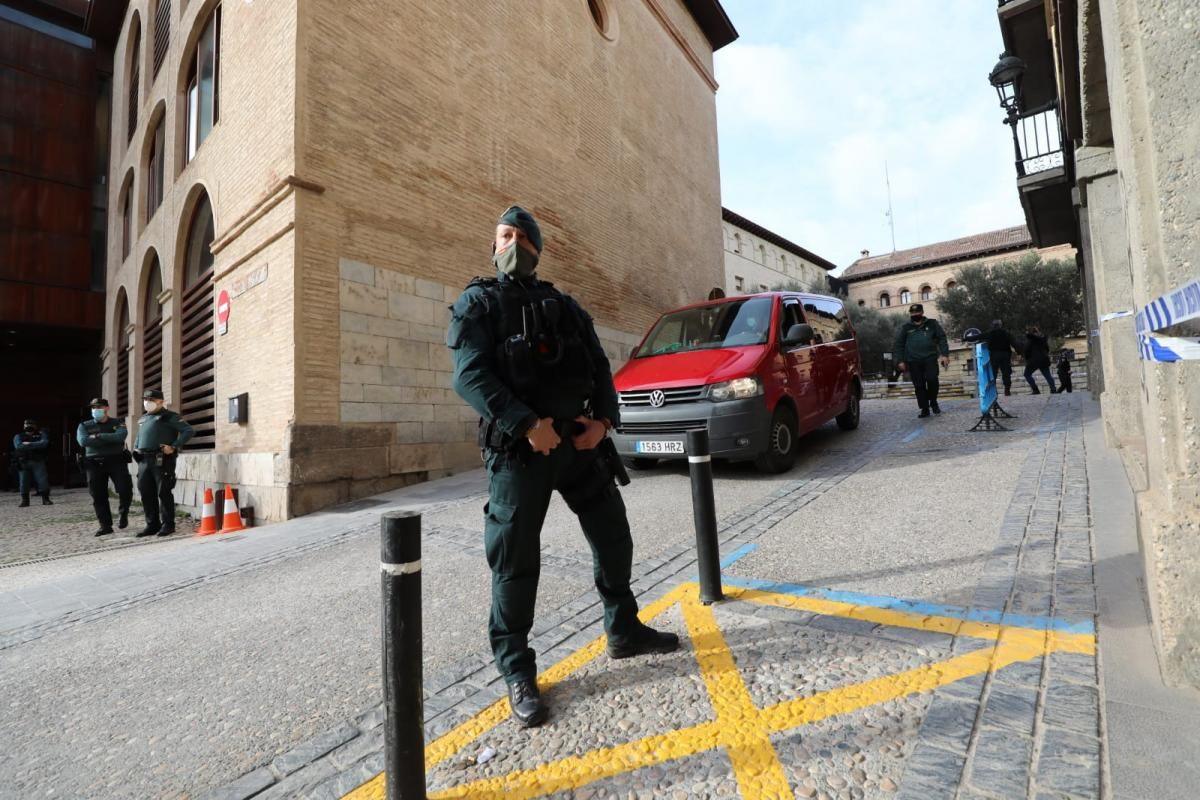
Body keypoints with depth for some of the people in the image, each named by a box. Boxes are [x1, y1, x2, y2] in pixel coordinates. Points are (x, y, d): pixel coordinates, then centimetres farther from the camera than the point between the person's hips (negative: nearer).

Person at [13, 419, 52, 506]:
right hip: (24, 462, 2)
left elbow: (44, 443, -12)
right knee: (24, 482, 2)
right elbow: (18, 446, -8)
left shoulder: (41, 434, 8)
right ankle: (24, 500, 12)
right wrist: (35, 446, -11)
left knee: (43, 480, -6)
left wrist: (28, 444, -9)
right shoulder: (18, 436, 11)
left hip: (38, 461, -2)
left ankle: (45, 499, 0)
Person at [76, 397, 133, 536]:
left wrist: (97, 436, -10)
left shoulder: (118, 424, 7)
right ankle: (105, 526, 11)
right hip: (95, 464, 2)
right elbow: (83, 441, -9)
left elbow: (120, 437, -14)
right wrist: (110, 439, -11)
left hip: (116, 461, -2)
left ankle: (123, 513, 16)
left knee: (125, 489, -12)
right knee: (98, 496, 3)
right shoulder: (84, 426, 10)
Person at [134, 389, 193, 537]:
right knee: (146, 493, 8)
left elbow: (188, 431, -11)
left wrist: (173, 447, -16)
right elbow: (139, 437, 33)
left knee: (163, 492, -4)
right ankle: (152, 524, 18)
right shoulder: (143, 419, 21)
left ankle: (168, 525, 4)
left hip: (162, 460, -7)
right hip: (144, 460, 7)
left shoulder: (169, 416, -2)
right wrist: (138, 450, 15)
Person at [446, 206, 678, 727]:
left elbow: (599, 368, 13)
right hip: (517, 449, -5)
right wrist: (528, 424, -21)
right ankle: (517, 674, 19)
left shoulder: (564, 306, 17)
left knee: (613, 534, 13)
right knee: (515, 560, 1)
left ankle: (624, 631, 34)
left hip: (579, 440, 6)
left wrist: (604, 419, -5)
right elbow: (470, 376, -13)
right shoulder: (478, 303, 2)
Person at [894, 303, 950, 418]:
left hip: (930, 358, -1)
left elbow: (942, 338, 9)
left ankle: (933, 402, 8)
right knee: (919, 386, 0)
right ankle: (924, 409, 8)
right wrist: (900, 361, 4)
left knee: (932, 380, -16)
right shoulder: (905, 328, 12)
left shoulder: (932, 324, 12)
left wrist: (945, 354, -2)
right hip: (914, 361, 1)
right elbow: (899, 345, 12)